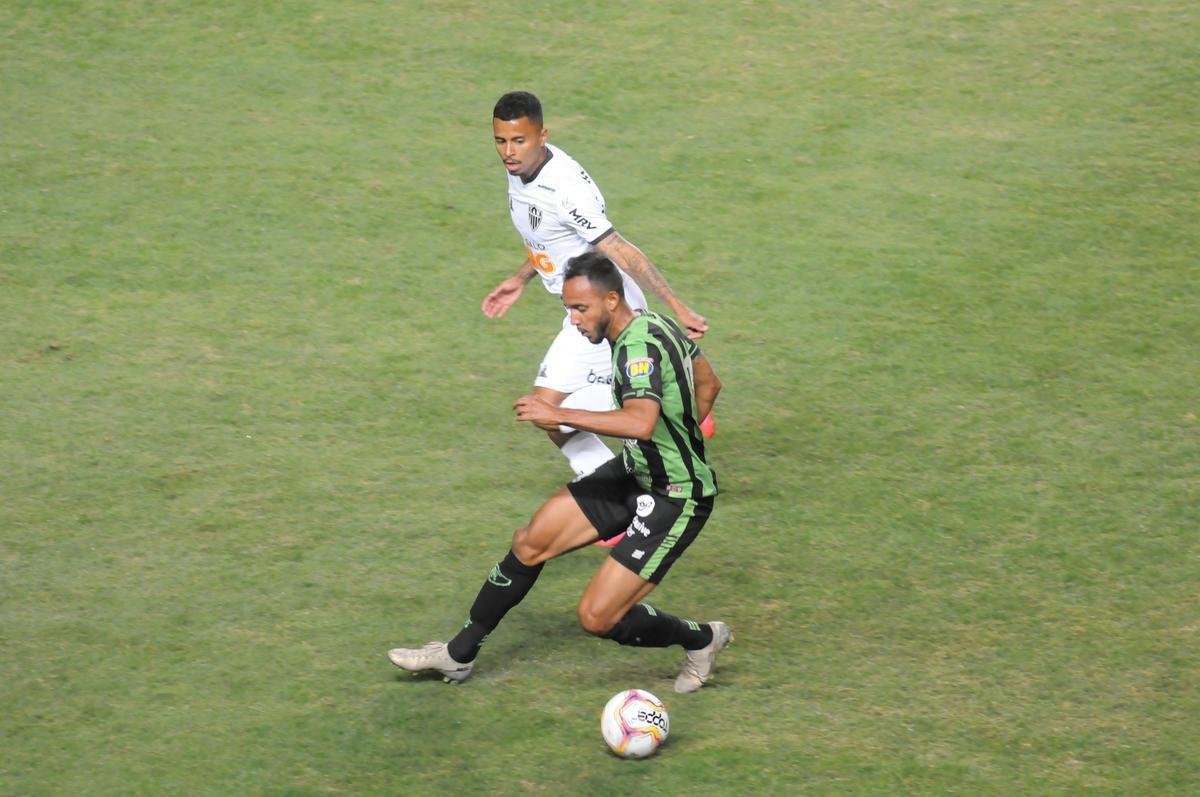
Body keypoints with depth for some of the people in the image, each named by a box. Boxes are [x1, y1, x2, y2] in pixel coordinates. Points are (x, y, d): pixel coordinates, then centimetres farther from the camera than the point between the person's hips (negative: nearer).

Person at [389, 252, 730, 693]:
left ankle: (701, 639, 16)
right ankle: (458, 654, 18)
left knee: (597, 617, -11)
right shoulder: (656, 324, 4)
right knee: (531, 542, 5)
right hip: (637, 473, 10)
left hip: (673, 499, -10)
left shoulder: (638, 345, -25)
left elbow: (640, 422, -42)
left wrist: (560, 414, -36)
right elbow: (708, 385, 18)